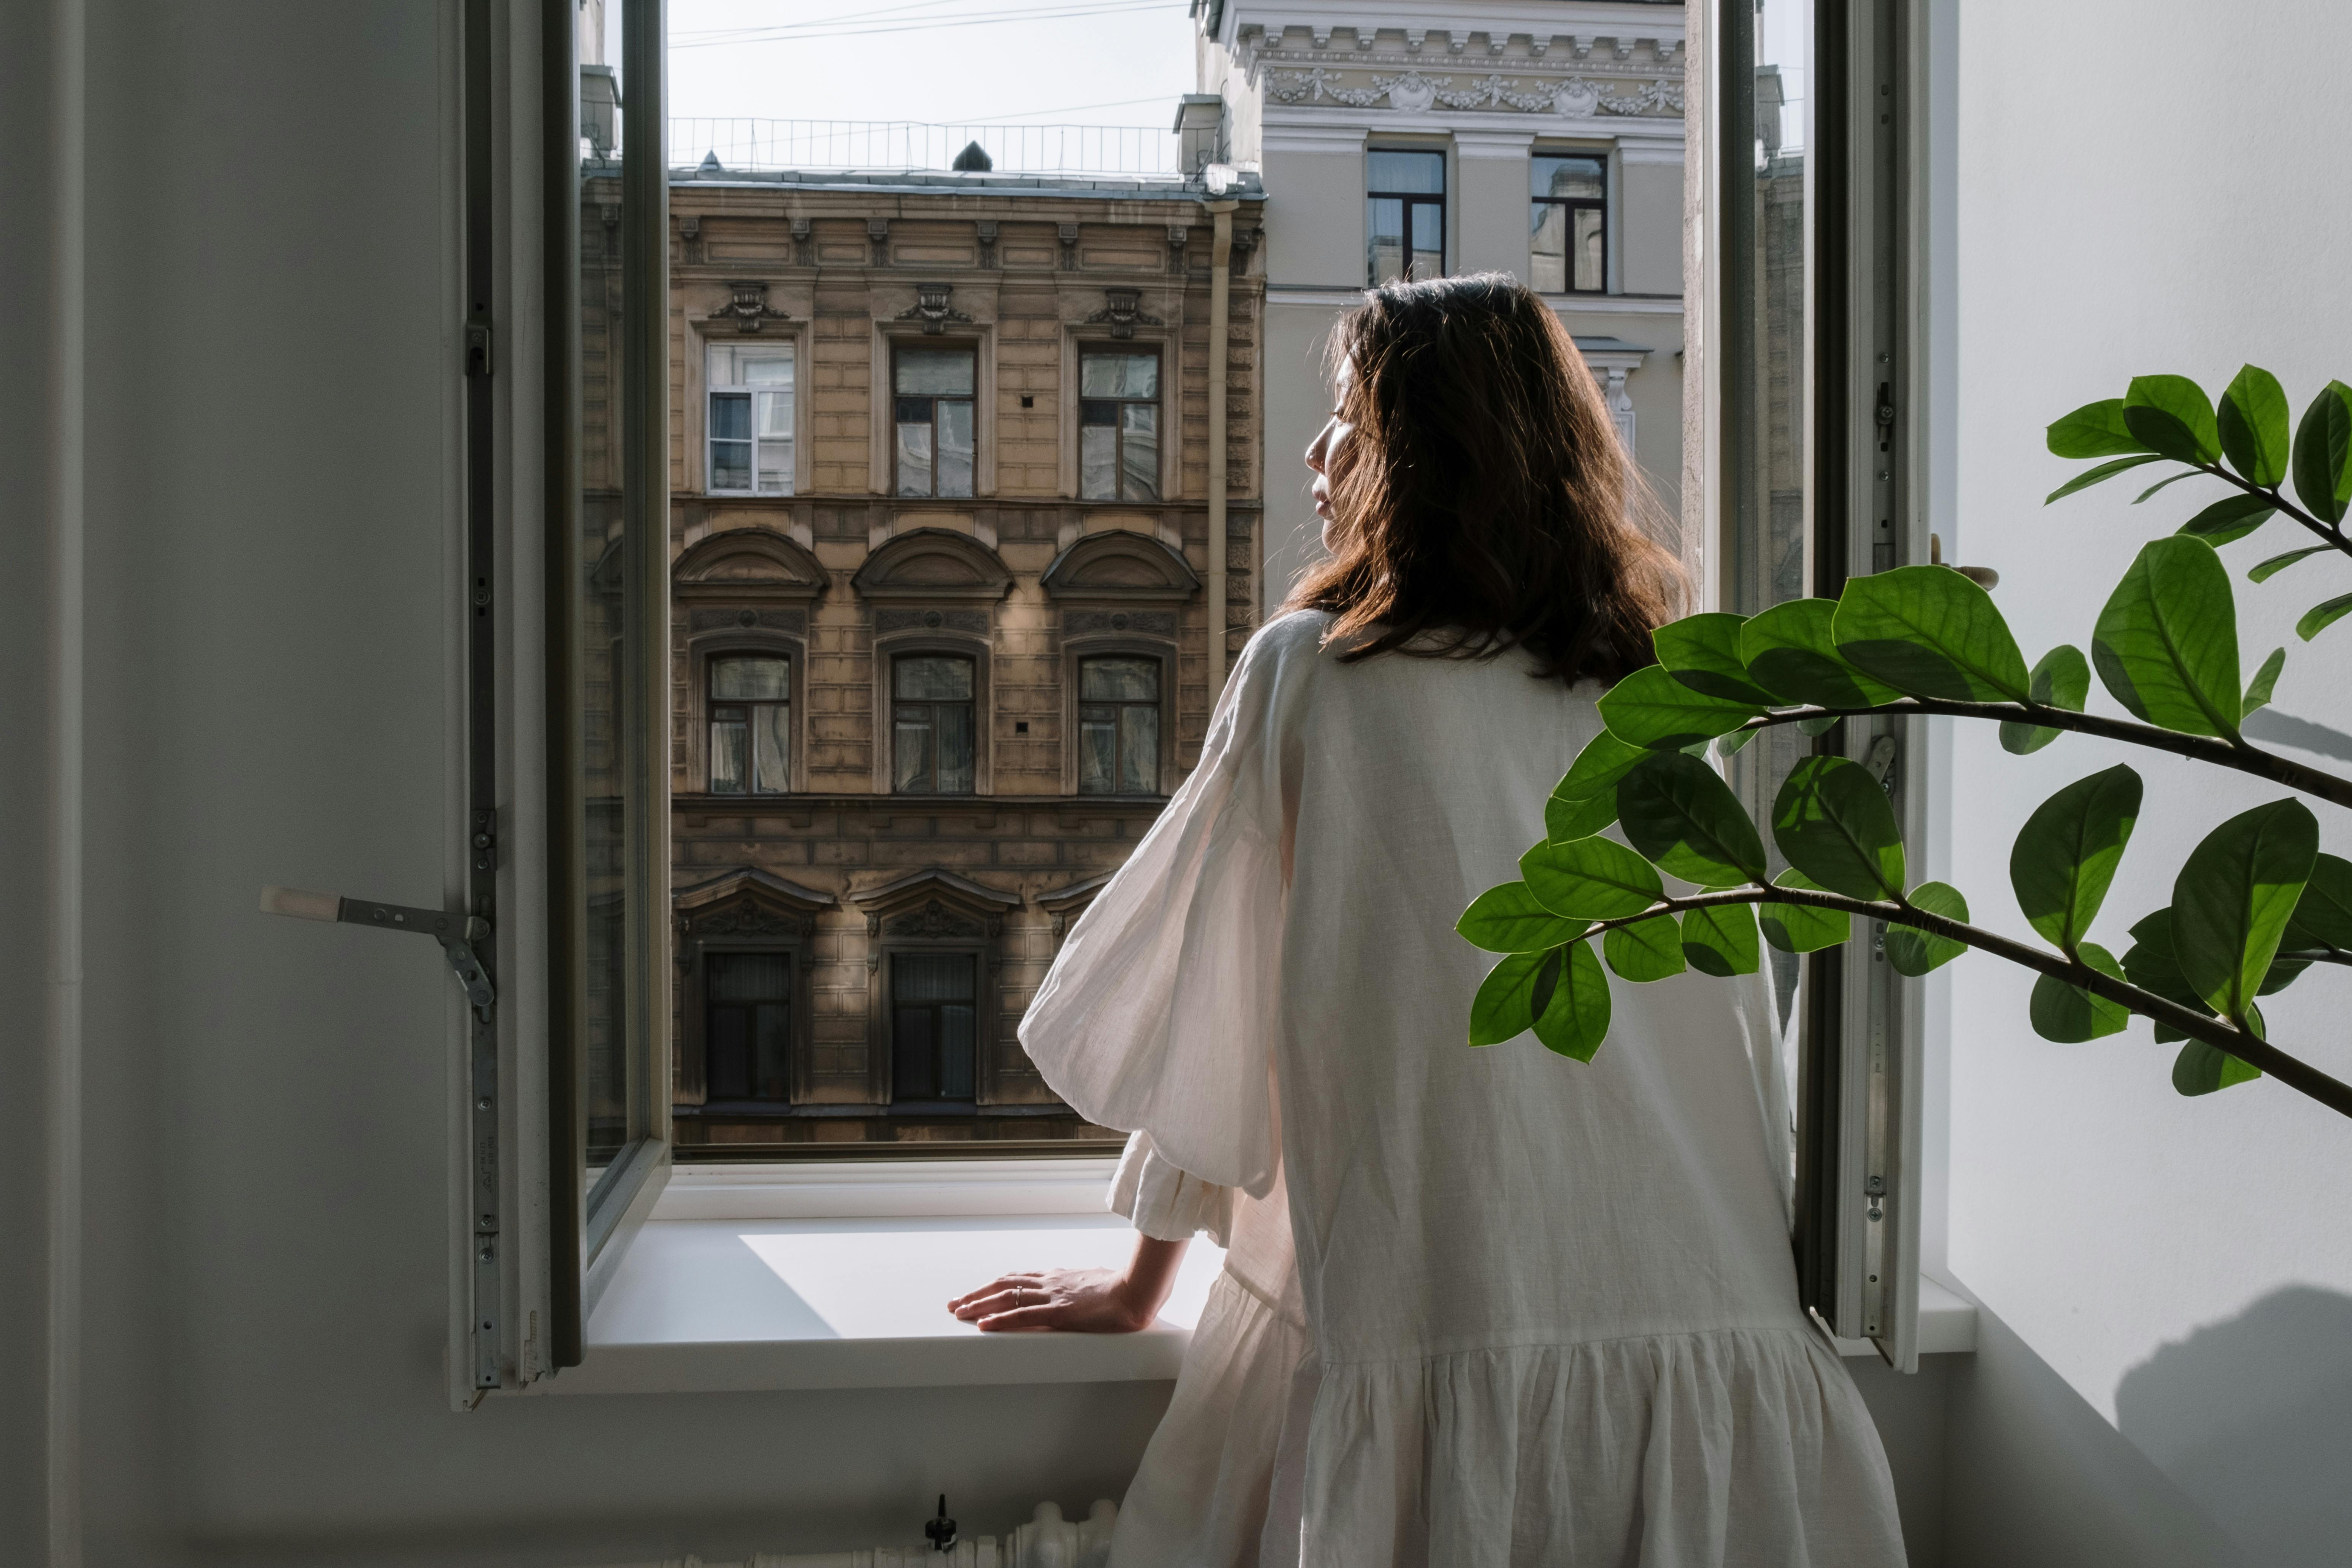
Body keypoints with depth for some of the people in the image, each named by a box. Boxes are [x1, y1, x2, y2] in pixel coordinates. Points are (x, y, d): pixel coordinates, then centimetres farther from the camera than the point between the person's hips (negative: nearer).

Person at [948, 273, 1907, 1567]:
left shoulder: (1310, 671, -4)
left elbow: (1203, 1021, 1)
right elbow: (1743, 1047, 14)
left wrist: (1139, 1285, 14)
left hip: (1438, 1346, -4)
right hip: (1721, 1332, 4)